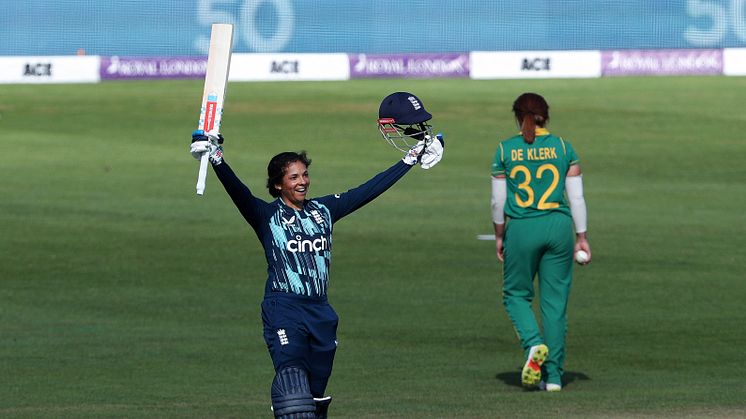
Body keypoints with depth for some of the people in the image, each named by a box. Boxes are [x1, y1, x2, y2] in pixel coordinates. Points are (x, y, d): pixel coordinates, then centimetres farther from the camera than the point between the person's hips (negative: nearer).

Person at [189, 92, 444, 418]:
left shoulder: (324, 209, 12)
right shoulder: (266, 215, -2)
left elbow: (369, 190, 15)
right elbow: (238, 192, -18)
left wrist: (412, 157, 17)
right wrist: (216, 159, -35)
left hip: (321, 313, 5)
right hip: (283, 311, -5)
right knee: (292, 378, -22)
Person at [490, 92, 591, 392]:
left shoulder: (505, 150, -1)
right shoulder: (564, 148, 1)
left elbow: (498, 201, 1)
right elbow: (576, 197, 0)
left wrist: (499, 235, 13)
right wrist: (582, 237, 6)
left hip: (521, 229, -1)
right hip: (559, 226, 1)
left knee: (516, 294, 16)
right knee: (555, 301, 7)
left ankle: (534, 344, -12)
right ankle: (553, 376, 7)